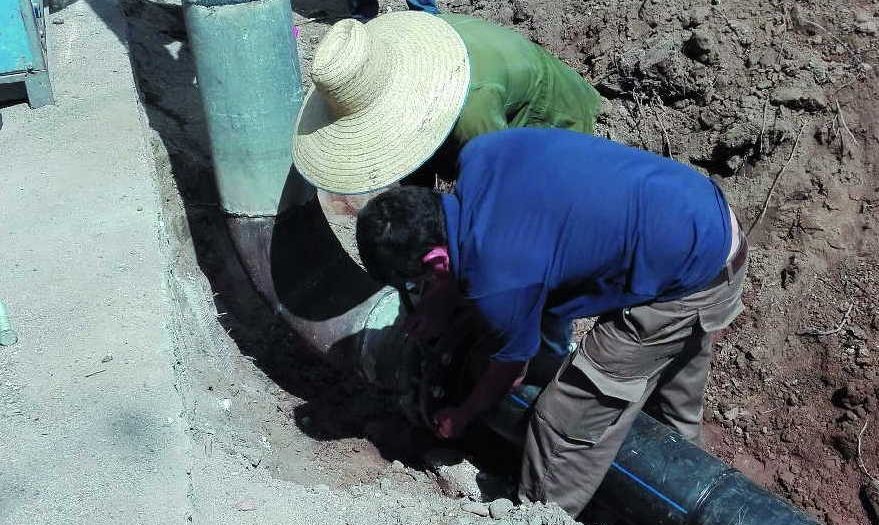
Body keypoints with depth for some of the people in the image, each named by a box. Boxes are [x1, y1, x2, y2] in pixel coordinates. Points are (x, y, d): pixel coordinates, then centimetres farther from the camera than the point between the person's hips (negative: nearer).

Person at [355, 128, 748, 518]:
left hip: (690, 285, -9)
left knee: (565, 424, 1)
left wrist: (462, 417, 14)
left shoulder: (498, 282, -27)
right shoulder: (477, 153, -9)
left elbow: (512, 362, -6)